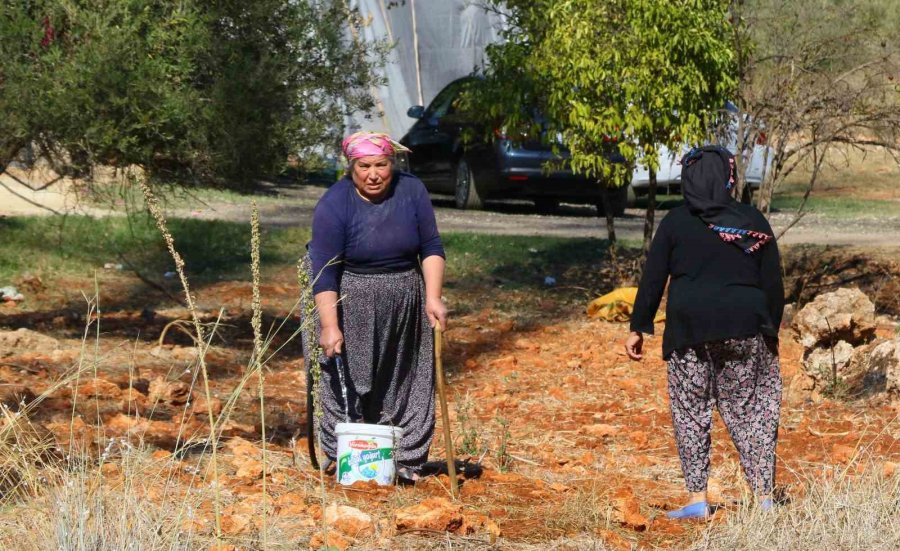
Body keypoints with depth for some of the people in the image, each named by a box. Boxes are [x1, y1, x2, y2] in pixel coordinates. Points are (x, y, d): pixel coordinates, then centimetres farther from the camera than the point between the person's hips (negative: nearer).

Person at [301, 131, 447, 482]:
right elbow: (324, 271, -20)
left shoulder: (411, 191, -6)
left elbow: (431, 247, -1)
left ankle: (404, 459, 11)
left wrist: (433, 298, -11)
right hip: (350, 306, -4)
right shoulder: (334, 204, -18)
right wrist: (330, 325, -26)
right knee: (346, 383, -4)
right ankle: (340, 455, 3)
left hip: (405, 306, 4)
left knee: (404, 384, 6)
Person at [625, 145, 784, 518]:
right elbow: (773, 282, 6)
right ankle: (764, 498, 6)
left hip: (689, 331, -2)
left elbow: (652, 280, -1)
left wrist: (638, 328, 6)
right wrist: (771, 330, 17)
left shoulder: (675, 222, -1)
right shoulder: (754, 222, 3)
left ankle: (697, 500, 4)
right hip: (745, 329, 2)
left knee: (691, 413, 7)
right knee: (750, 412, 9)